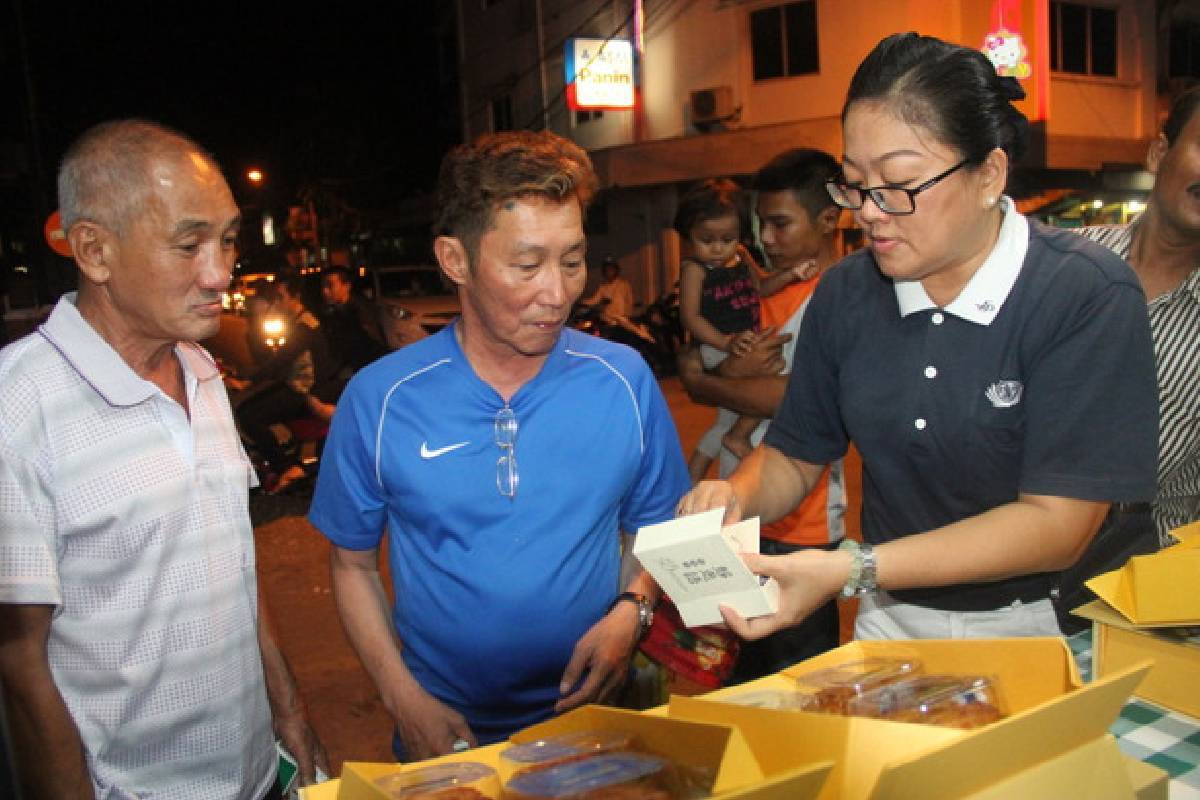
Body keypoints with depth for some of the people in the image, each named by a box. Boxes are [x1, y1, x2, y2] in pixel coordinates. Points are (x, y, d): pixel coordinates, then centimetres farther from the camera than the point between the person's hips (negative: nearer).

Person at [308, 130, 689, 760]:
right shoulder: (378, 400, -13)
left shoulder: (625, 381, -11)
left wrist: (630, 611, -17)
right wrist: (405, 700, -10)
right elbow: (354, 565, -2)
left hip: (593, 715, 1)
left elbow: (657, 531, 1)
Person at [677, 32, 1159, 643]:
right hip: (889, 621, 2)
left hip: (1048, 631, -1)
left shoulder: (1090, 298, -15)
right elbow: (794, 455, 7)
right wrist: (735, 499, -15)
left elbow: (1057, 523, -19)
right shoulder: (844, 293, -1)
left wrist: (852, 569, -28)